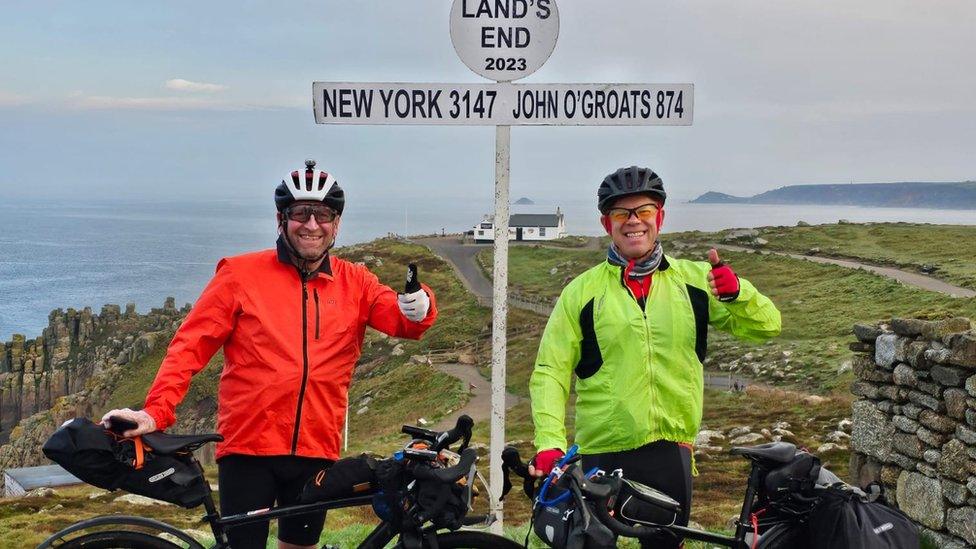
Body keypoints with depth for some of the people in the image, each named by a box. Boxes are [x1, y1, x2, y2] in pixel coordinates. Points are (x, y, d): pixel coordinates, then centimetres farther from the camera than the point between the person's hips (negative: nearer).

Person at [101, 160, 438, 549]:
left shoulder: (355, 283, 6)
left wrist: (417, 306, -32)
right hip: (248, 447, -3)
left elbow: (402, 321, -8)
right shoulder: (240, 273, -1)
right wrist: (156, 412, -16)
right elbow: (191, 344, -4)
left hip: (316, 451, 3)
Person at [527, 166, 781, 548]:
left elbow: (765, 326, 4)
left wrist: (736, 292, -17)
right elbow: (550, 372, -1)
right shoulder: (582, 291, 2)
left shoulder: (694, 279, 6)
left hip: (672, 454, 2)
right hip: (602, 457, -2)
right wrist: (550, 443, -14)